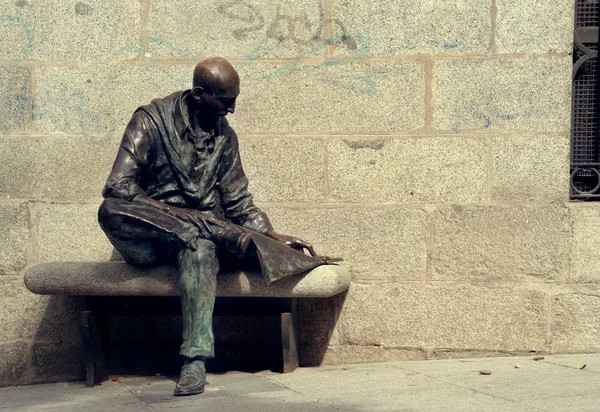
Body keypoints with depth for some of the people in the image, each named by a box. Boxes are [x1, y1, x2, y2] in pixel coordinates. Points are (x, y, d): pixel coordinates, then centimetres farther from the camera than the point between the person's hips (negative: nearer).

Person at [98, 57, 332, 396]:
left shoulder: (225, 136, 12)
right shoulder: (151, 120, -3)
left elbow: (238, 202, 16)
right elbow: (118, 186, -14)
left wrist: (276, 237, 0)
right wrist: (180, 215, -23)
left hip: (199, 234, 2)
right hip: (148, 238, -2)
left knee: (199, 248, -37)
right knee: (110, 210, -35)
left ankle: (197, 359, -48)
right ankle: (228, 236, -33)